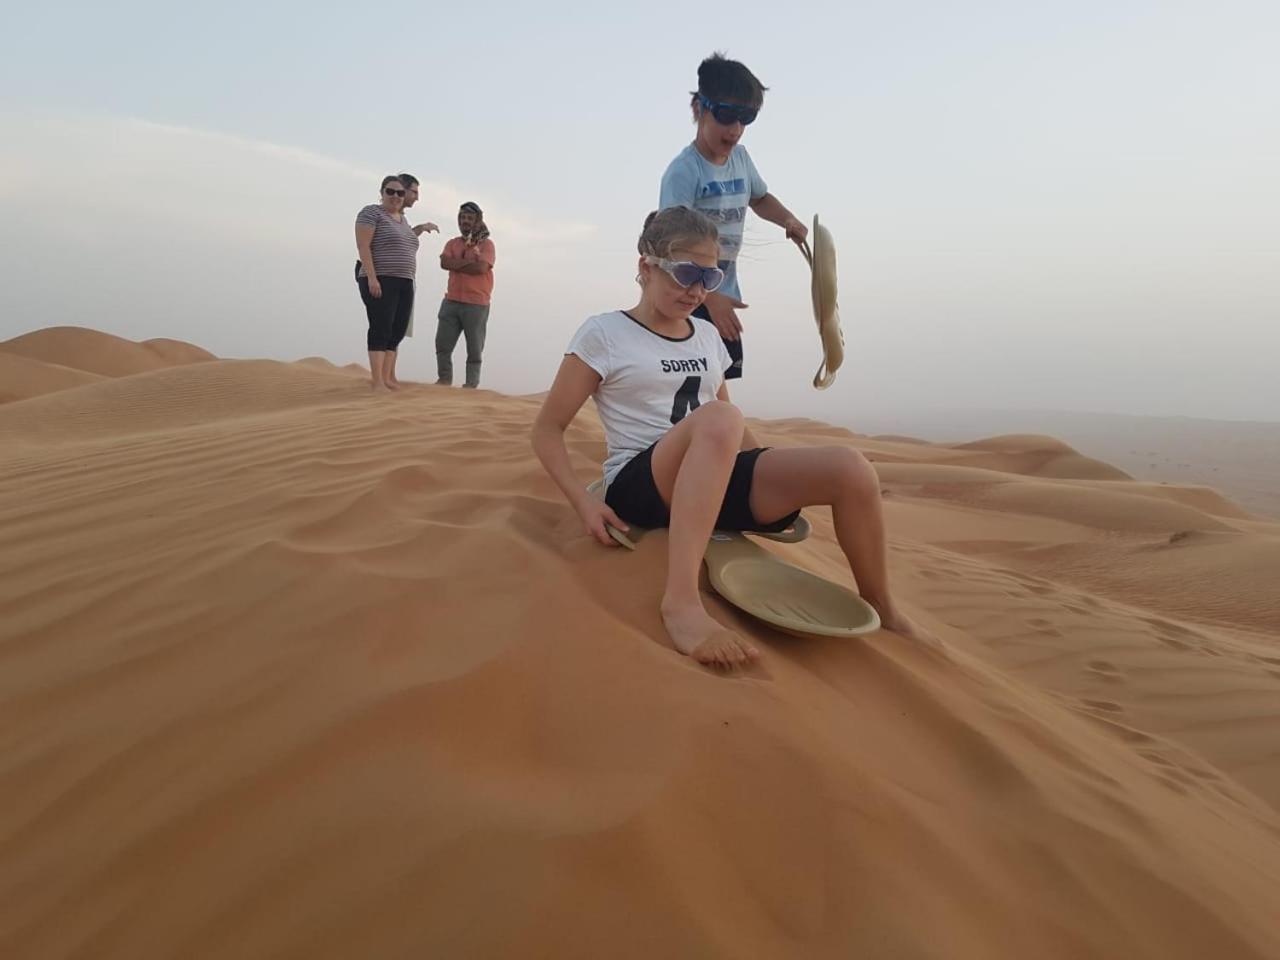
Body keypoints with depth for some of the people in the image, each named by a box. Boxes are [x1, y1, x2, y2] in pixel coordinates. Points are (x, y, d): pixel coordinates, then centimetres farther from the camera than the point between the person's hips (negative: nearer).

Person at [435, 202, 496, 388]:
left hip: (477, 304, -4)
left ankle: (471, 384, 6)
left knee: (474, 348, 1)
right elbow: (444, 263, -4)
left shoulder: (486, 244, 1)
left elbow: (481, 267, -16)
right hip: (451, 301, 5)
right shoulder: (452, 243, 14)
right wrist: (469, 262, -11)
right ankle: (445, 379, 14)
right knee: (442, 343, 3)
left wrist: (456, 264, -6)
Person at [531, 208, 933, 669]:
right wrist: (584, 500, -17)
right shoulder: (603, 334, -2)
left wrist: (780, 482, 10)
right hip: (639, 485, -5)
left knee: (851, 469, -16)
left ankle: (881, 609, 7)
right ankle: (682, 600, -43)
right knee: (716, 419, -38)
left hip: (716, 481, 6)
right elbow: (547, 429, -2)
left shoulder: (708, 338, 15)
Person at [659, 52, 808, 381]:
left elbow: (759, 198, 27)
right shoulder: (684, 171, -18)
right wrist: (711, 298, -32)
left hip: (725, 296, 8)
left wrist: (788, 220, 6)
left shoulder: (740, 158, 6)